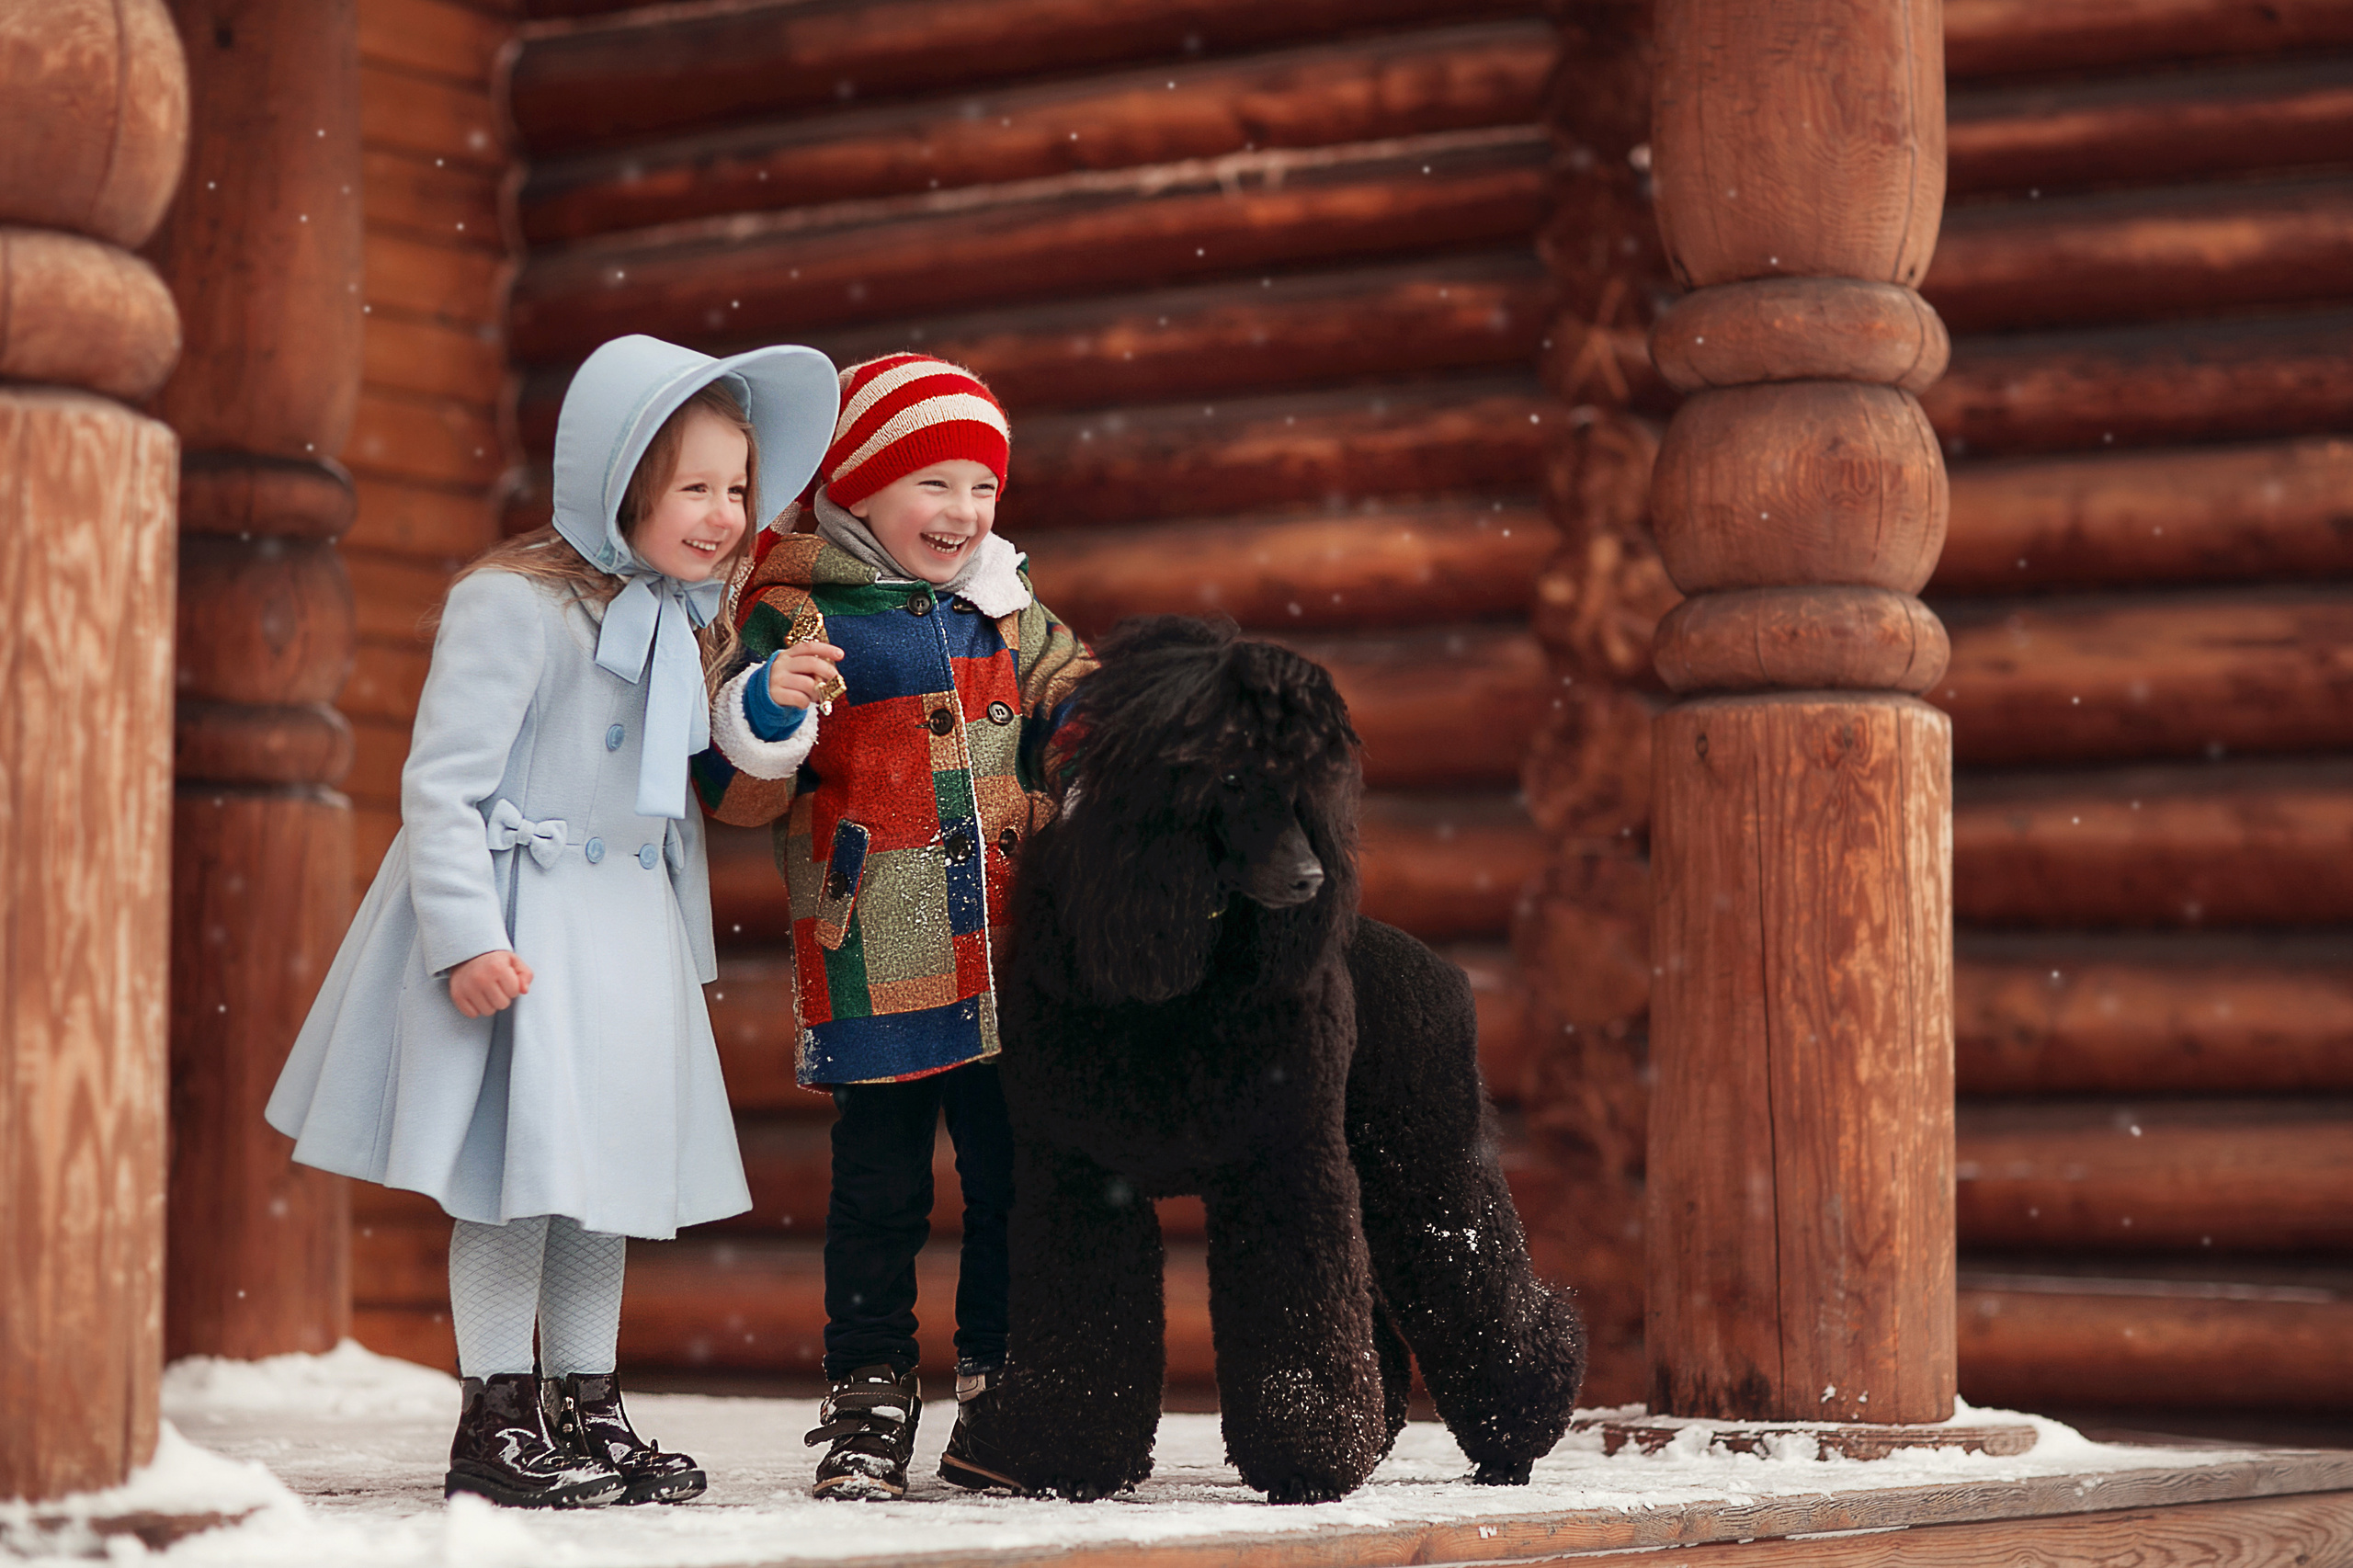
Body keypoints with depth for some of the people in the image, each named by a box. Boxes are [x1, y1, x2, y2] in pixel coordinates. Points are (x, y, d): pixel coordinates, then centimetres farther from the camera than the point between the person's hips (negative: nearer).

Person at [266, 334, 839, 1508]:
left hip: (631, 929, 8)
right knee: (520, 1167, -5)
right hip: (522, 921, -8)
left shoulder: (685, 624, 11)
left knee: (609, 1170, 11)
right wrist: (467, 934, -23)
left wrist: (686, 947, 20)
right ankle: (496, 1422, 3)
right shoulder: (514, 604, -15)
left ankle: (587, 1409, 20)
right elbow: (442, 782, -17)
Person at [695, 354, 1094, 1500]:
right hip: (874, 973, -5)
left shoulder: (1004, 615, 10)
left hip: (1007, 973, 5)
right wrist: (767, 712, -30)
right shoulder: (798, 619, -7)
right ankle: (869, 1403, 12)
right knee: (879, 1191, 2)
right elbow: (741, 797, -11)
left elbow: (1084, 712, 26)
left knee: (1014, 1180, 9)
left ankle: (999, 1395, 20)